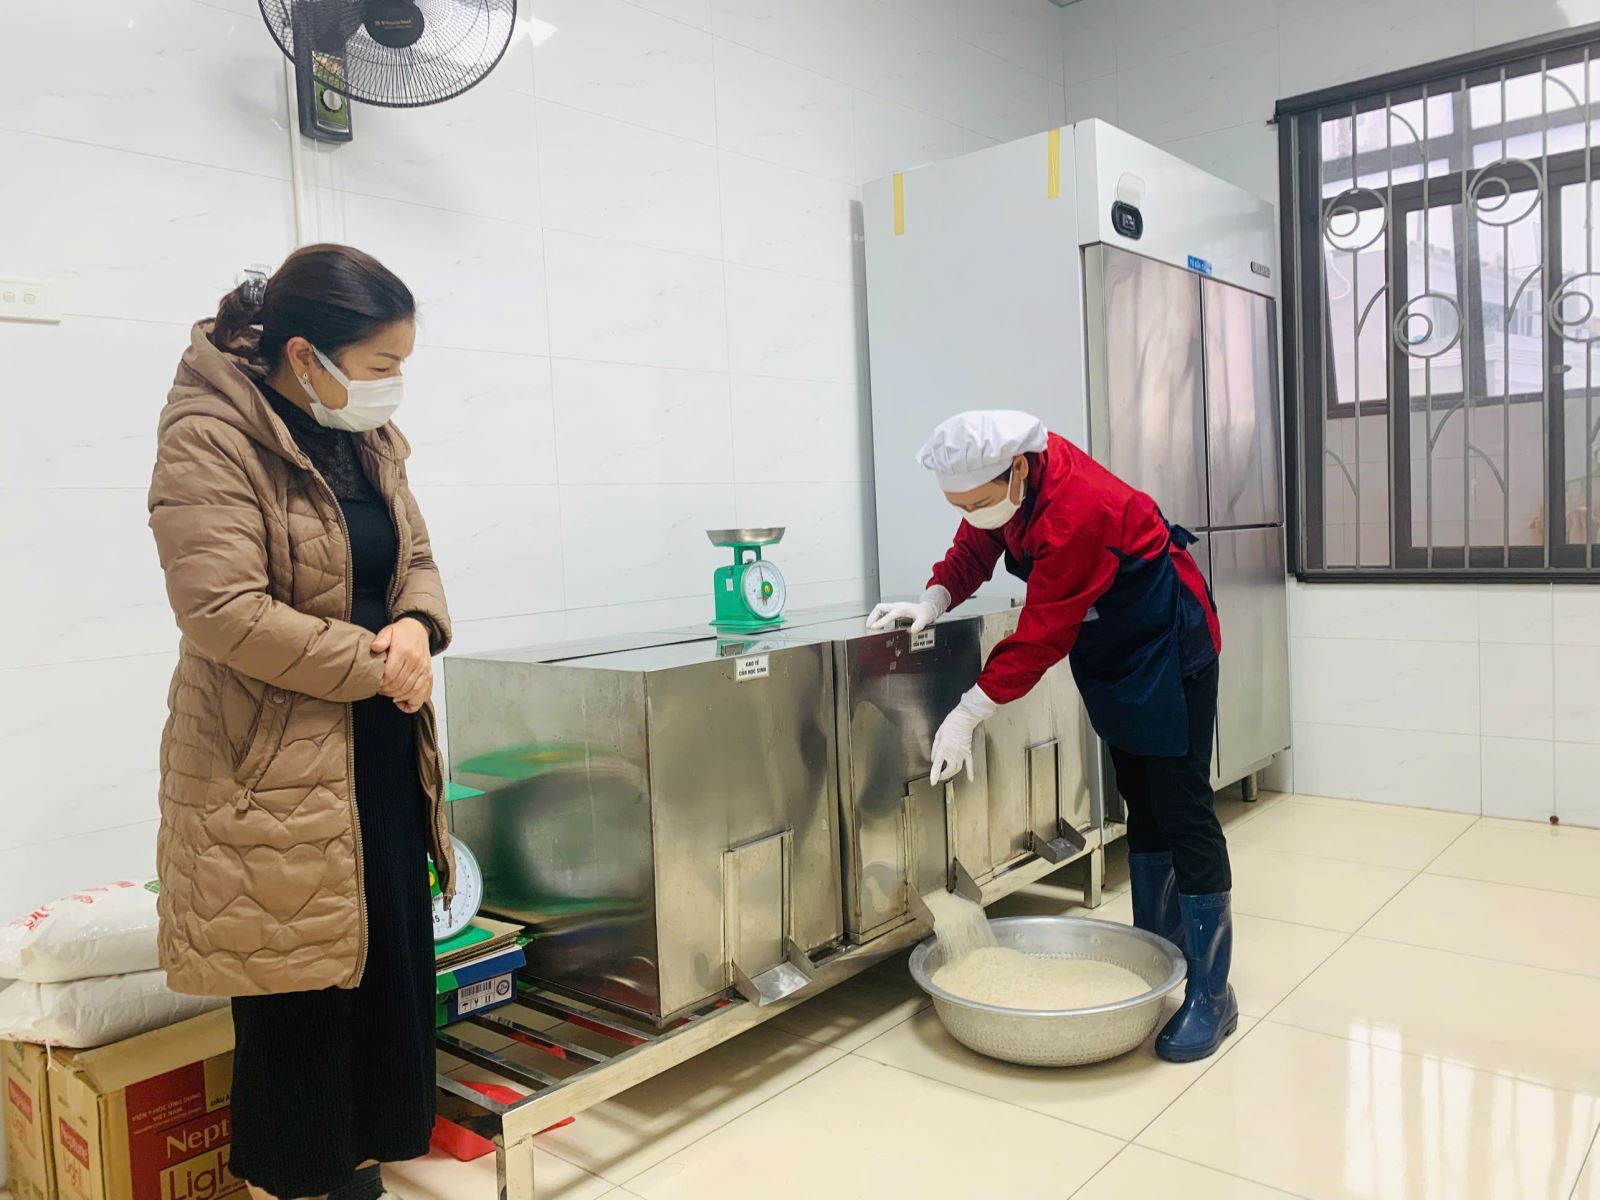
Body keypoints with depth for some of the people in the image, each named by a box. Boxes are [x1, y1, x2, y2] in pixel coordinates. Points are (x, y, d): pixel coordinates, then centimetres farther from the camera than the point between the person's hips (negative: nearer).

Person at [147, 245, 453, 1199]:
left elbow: (415, 557, 14)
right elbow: (226, 613, -22)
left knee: (393, 969, 14)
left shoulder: (368, 437, 9)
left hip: (383, 752, 8)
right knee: (298, 995, 4)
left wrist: (417, 626, -8)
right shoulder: (208, 438, -14)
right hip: (275, 764, -7)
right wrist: (375, 664, -16)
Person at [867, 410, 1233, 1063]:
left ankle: (1211, 995, 0)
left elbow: (1041, 635, -30)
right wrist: (932, 601, -15)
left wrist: (968, 714, -26)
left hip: (1166, 641, -9)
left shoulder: (1074, 512, -34)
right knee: (1139, 801, 15)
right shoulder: (1006, 475, -10)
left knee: (1181, 807, -8)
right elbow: (974, 549, 3)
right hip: (1110, 644, 9)